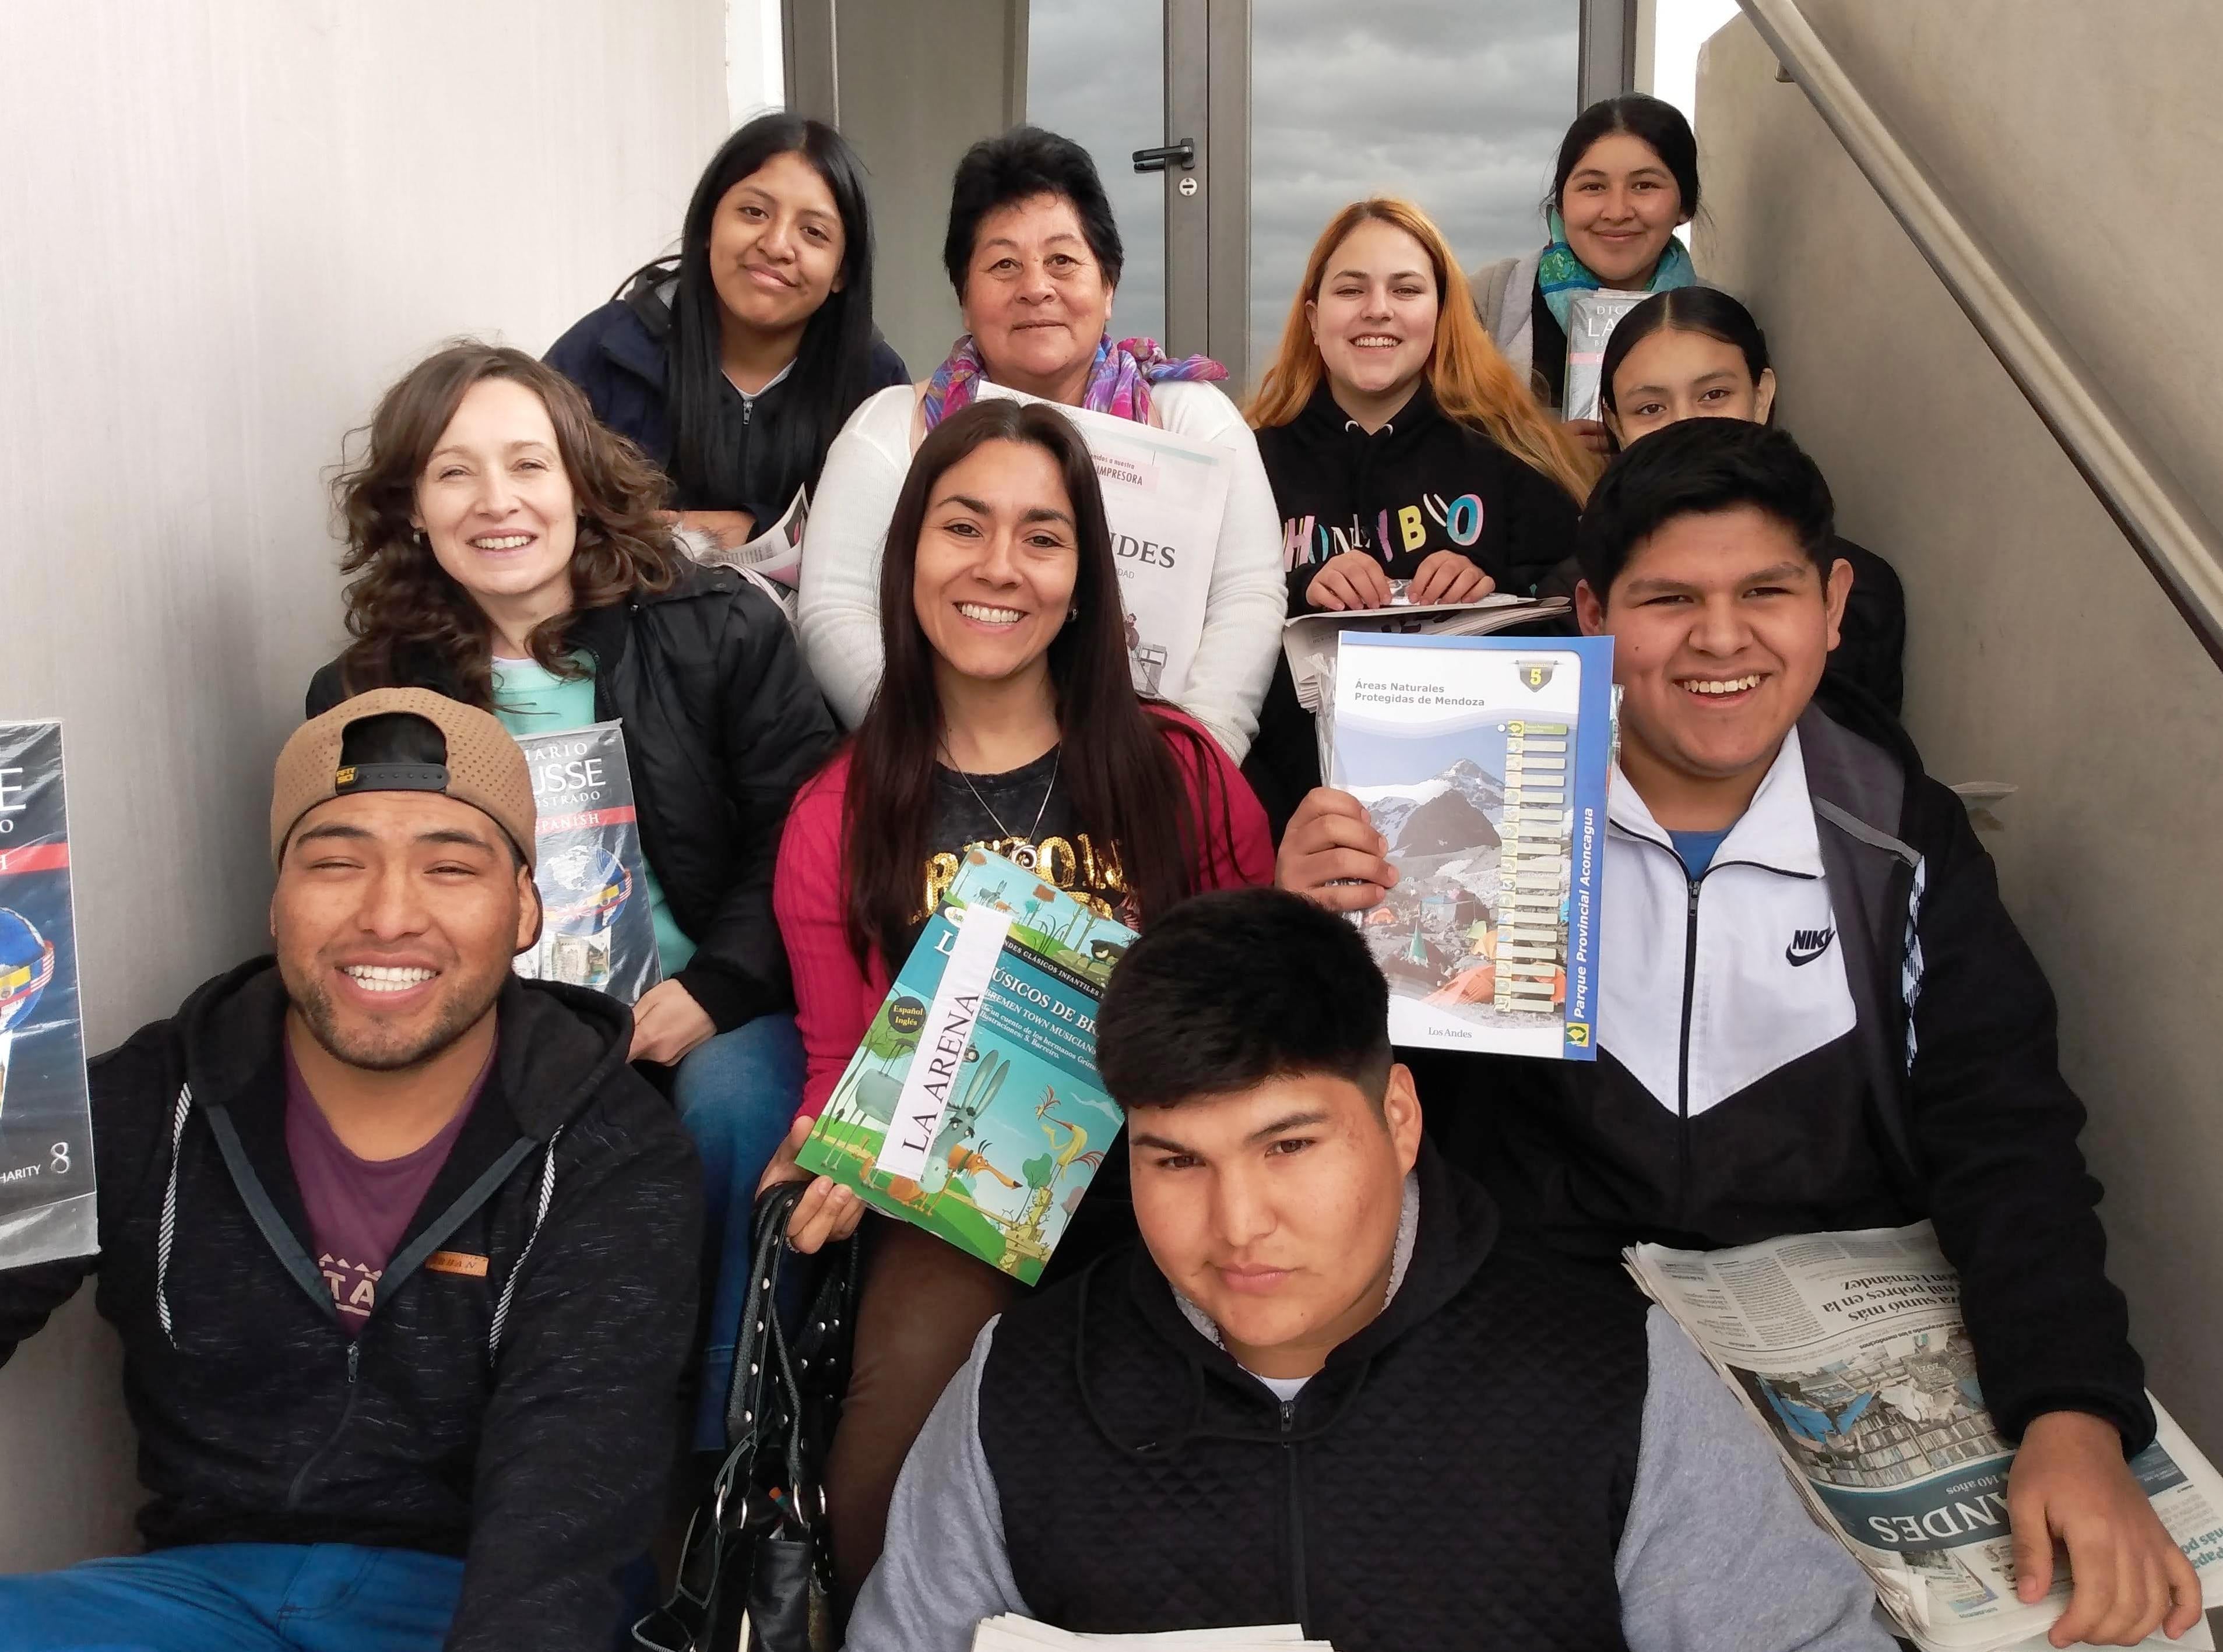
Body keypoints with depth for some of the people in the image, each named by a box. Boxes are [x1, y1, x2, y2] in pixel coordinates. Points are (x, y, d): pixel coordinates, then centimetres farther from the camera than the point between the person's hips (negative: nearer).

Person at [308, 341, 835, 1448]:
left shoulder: (723, 631, -1)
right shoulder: (362, 699, 6)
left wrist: (713, 991, -18)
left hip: (717, 1017, -1)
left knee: (732, 1101, -32)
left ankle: (733, 1437, -11)